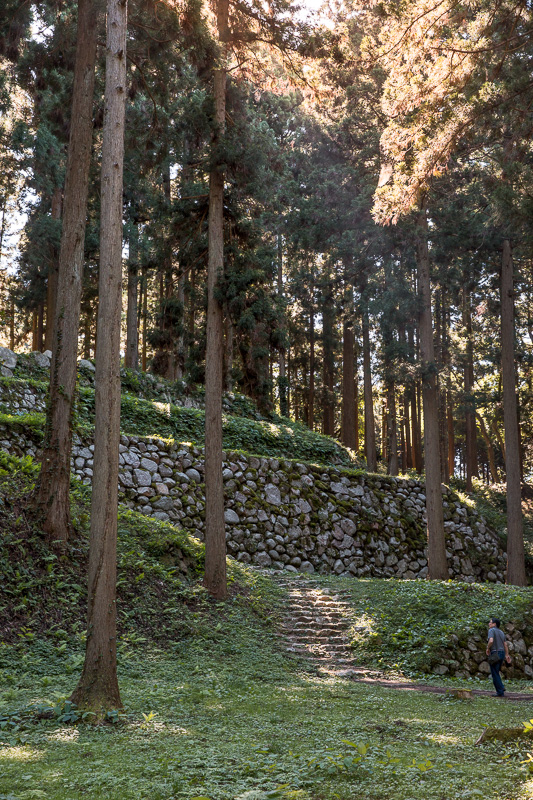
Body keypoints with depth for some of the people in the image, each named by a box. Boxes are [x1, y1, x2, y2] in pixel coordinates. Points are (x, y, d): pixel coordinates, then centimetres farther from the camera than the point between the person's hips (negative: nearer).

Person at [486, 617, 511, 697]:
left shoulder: (491, 630, -10)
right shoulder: (501, 632, 15)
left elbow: (491, 641, -25)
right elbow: (505, 644, 15)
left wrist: (488, 648, -8)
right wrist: (507, 655, 18)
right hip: (502, 654, 8)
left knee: (495, 674, -1)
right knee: (495, 673, 20)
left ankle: (500, 692, -1)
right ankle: (501, 687, 6)